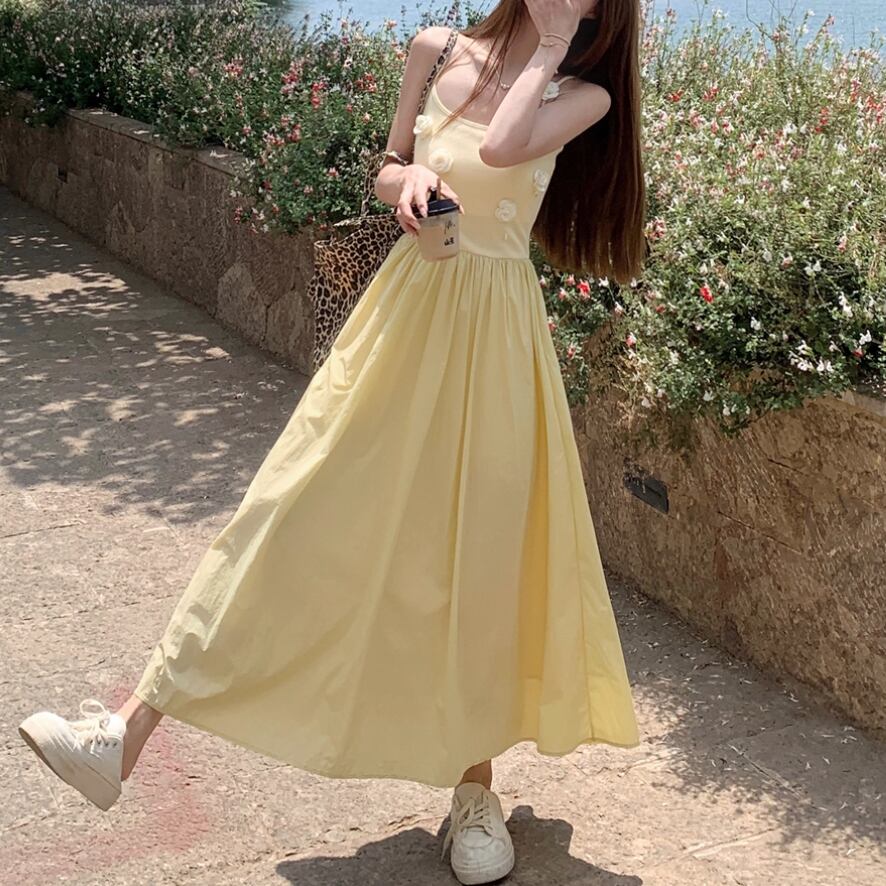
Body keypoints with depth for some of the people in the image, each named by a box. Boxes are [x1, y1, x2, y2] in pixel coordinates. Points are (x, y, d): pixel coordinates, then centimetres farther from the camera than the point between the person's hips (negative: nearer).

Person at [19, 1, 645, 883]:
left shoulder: (585, 97, -3)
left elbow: (501, 146, -23)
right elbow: (387, 171, 12)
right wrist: (410, 182, -10)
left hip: (492, 336, -2)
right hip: (404, 309, 2)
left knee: (479, 552, 3)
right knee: (297, 510, -2)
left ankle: (475, 785, 20)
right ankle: (130, 730, -3)